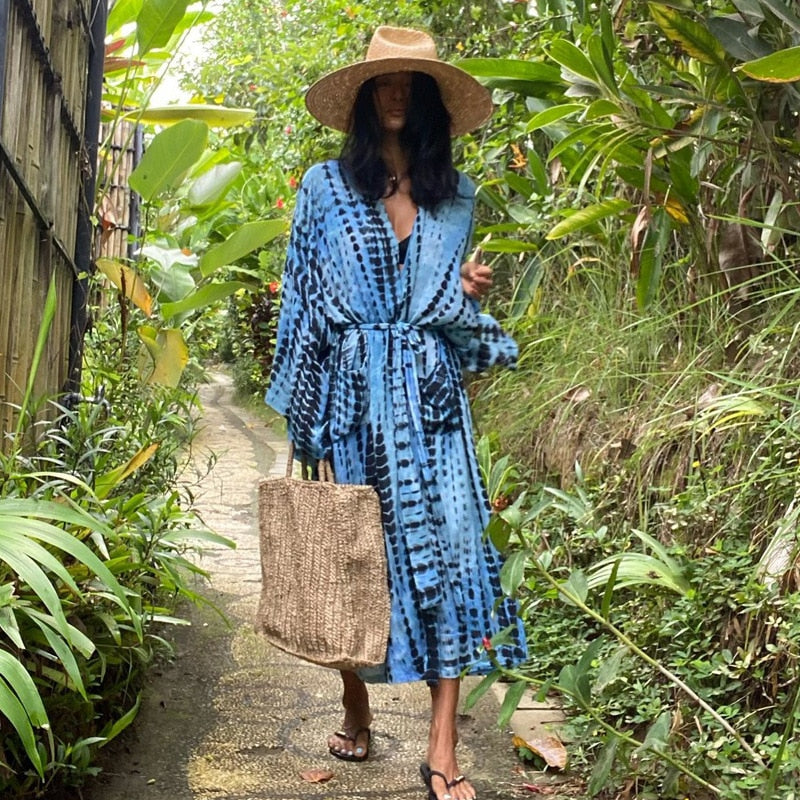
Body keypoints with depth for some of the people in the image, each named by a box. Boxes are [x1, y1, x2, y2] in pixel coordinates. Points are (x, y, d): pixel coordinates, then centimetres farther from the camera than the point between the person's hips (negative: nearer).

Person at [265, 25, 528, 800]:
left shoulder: (455, 195, 13)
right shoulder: (326, 186, 6)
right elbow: (301, 296, 4)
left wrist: (470, 292, -1)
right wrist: (302, 404, -1)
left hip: (430, 395, 2)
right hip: (354, 394, -1)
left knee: (447, 547, -7)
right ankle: (356, 710, 26)